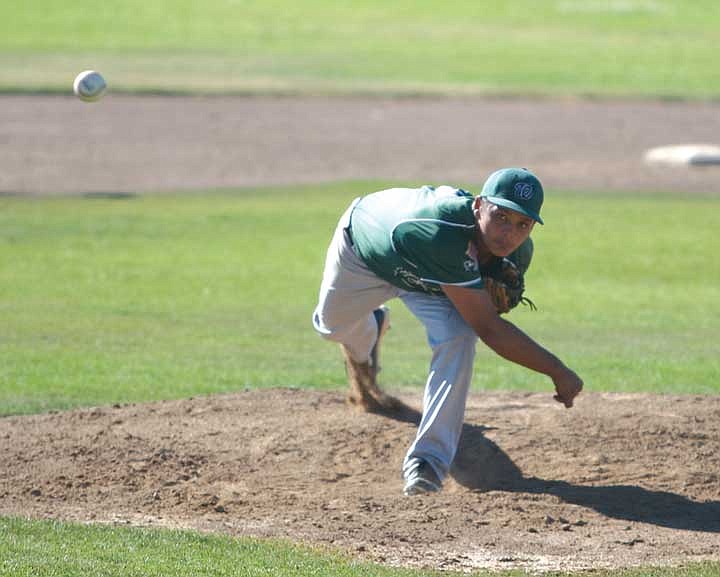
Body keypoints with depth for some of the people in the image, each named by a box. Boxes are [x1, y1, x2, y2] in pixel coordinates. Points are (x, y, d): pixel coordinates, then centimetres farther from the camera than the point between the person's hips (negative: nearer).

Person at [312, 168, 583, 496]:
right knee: (334, 325, 24)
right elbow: (488, 328, -49)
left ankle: (428, 459, -24)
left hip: (428, 280, 3)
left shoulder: (517, 253, -30)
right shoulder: (444, 234, -52)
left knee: (457, 340, -25)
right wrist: (557, 372, -45)